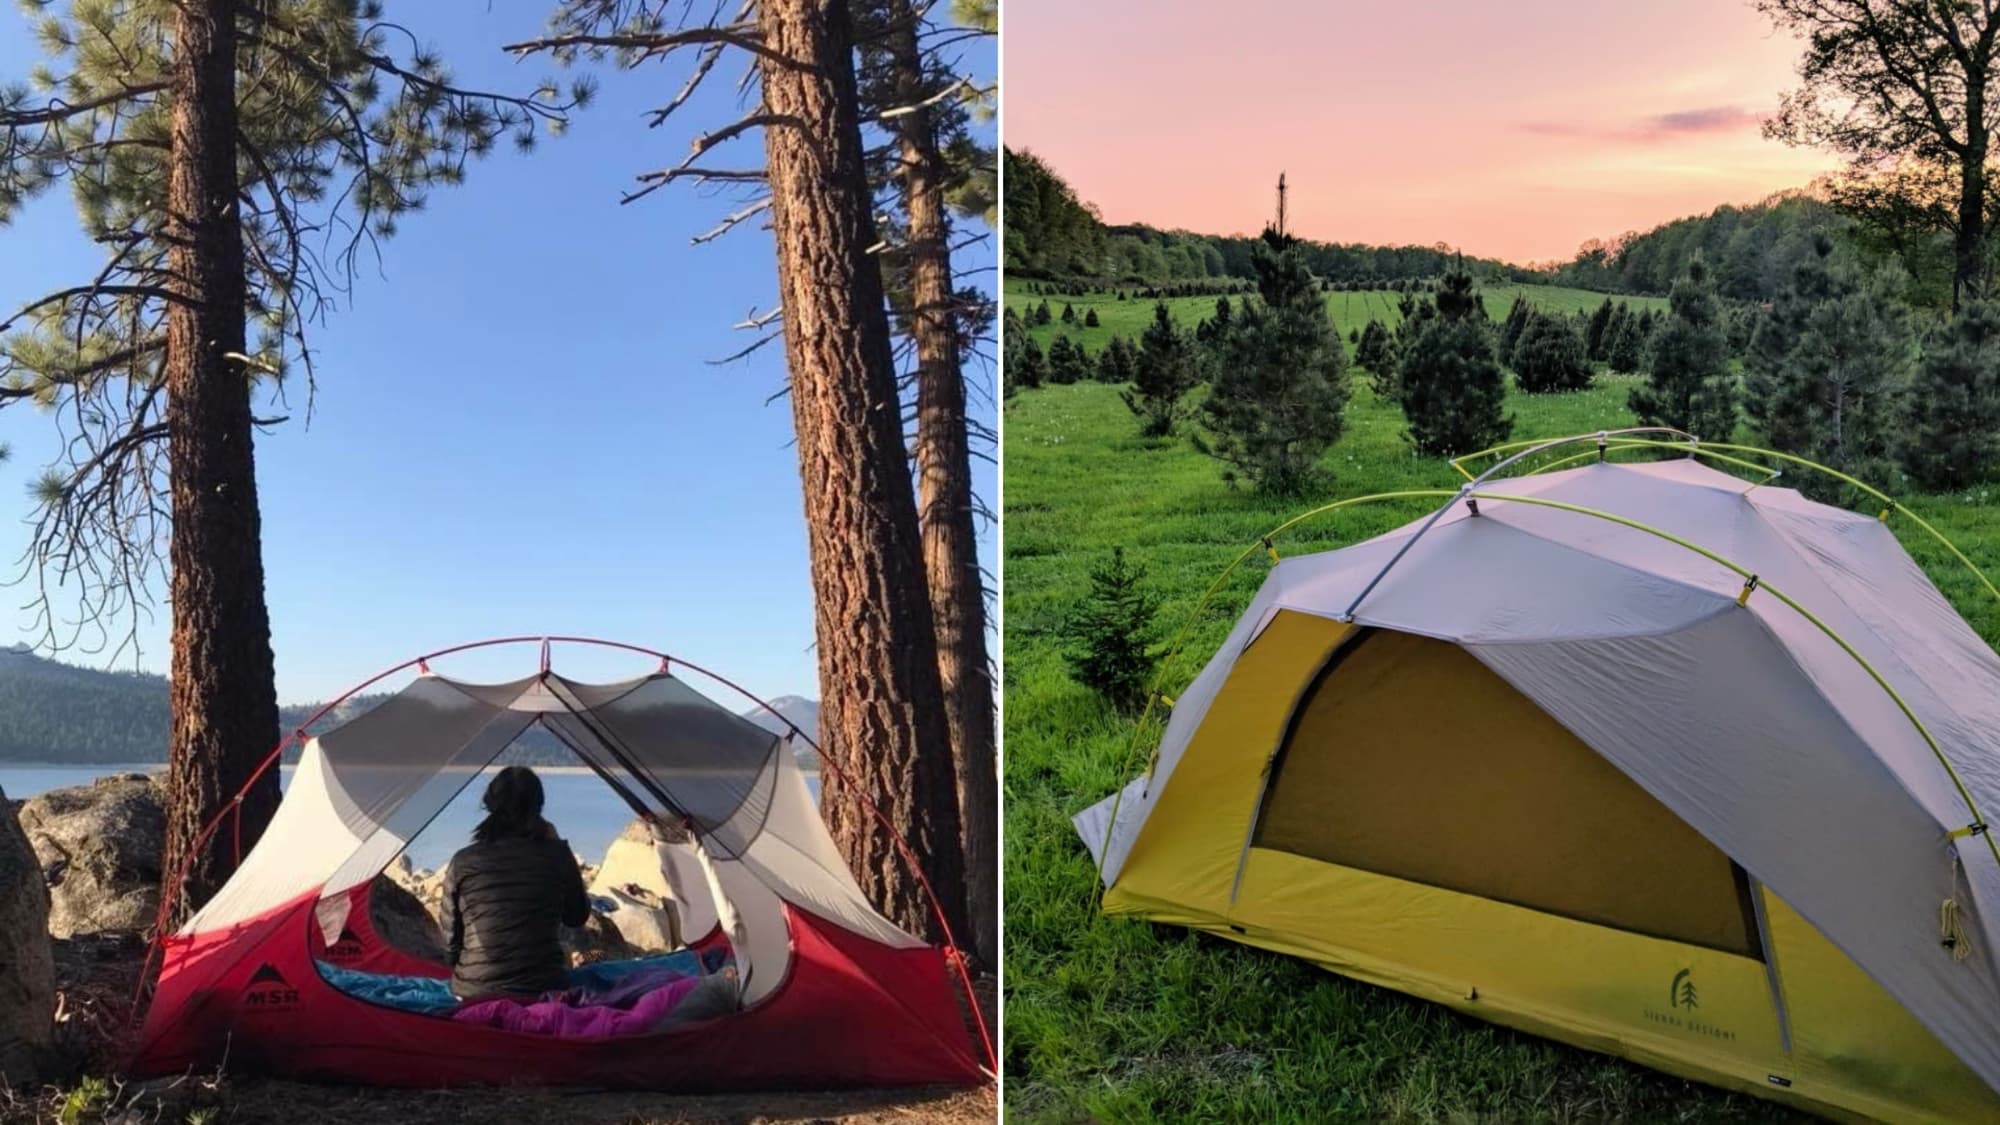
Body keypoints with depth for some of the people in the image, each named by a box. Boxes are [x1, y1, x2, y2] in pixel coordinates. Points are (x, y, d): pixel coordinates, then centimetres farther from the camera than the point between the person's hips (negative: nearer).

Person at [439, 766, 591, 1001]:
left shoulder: (463, 862, -5)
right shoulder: (555, 855, -8)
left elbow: (451, 940, 3)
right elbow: (578, 917, 9)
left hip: (473, 993, 2)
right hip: (543, 992, -2)